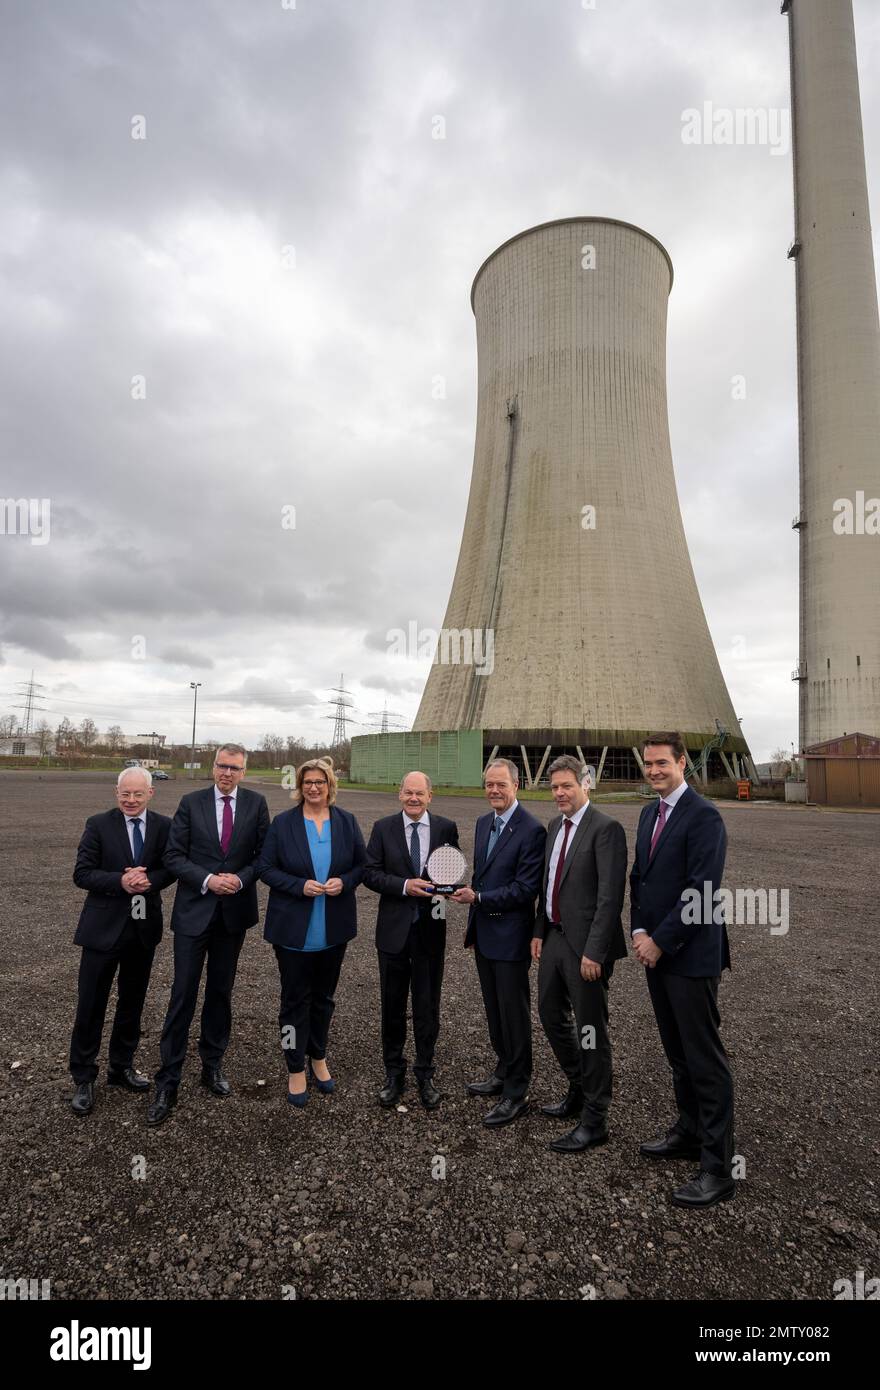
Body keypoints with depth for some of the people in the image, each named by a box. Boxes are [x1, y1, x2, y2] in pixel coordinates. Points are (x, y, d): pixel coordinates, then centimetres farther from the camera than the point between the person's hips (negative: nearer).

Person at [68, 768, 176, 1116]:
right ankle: (83, 1078, 23)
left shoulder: (163, 825, 0)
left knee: (133, 1002, 17)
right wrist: (120, 881, -23)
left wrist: (149, 880, -20)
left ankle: (122, 1067, 35)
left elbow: (171, 867, 1)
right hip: (104, 927, -2)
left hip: (144, 927, 3)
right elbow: (82, 873, -8)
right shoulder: (98, 824, -6)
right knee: (91, 1005, 5)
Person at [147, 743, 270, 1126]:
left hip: (235, 911, 1)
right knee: (183, 993, 1)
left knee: (221, 991, 15)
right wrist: (207, 880, -16)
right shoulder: (191, 803, -3)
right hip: (194, 910, -1)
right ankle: (168, 1081, 13)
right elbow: (174, 855, -4)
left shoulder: (256, 804, -1)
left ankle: (212, 1065, 32)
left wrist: (240, 878, -15)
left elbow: (264, 854, 0)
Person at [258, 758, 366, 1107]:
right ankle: (296, 1069, 24)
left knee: (324, 996, 17)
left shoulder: (347, 822, 0)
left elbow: (362, 864, 5)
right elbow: (265, 868, -5)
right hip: (293, 928, -2)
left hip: (334, 928, 2)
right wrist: (300, 886, -19)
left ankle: (318, 1058, 37)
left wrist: (344, 882, -15)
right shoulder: (283, 823, -6)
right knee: (296, 999, 8)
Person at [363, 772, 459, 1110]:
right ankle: (393, 1073, 32)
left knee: (427, 1006, 11)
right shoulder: (383, 828, -2)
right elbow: (370, 872, -5)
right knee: (393, 1006, 14)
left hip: (431, 929, 0)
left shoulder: (446, 828, -2)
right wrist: (403, 886, -18)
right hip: (394, 929, 0)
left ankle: (425, 1075, 29)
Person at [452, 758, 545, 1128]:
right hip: (484, 934, 8)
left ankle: (516, 1094, 19)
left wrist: (477, 897, -20)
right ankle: (503, 1074, 38)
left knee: (514, 1014, 5)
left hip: (510, 937, -8)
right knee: (494, 1011, 20)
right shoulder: (483, 823, 8)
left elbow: (525, 889, -20)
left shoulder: (532, 830, -18)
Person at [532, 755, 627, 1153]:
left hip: (585, 944, -8)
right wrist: (539, 931, 12)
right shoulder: (555, 825, 9)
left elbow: (610, 897, -20)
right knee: (551, 1015, 20)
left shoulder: (606, 829, -16)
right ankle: (579, 1089, 41)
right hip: (554, 937, 9)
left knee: (590, 1030, 5)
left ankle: (594, 1120, 21)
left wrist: (594, 952, -22)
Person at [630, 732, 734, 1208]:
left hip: (690, 954, -8)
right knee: (678, 1053, 19)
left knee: (705, 1059, 1)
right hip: (655, 952, 8)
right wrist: (638, 931, 2)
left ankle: (718, 1167, 12)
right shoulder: (649, 813, 11)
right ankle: (689, 1133, 35)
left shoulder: (703, 816, -16)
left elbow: (701, 890, -20)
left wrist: (660, 942, -15)